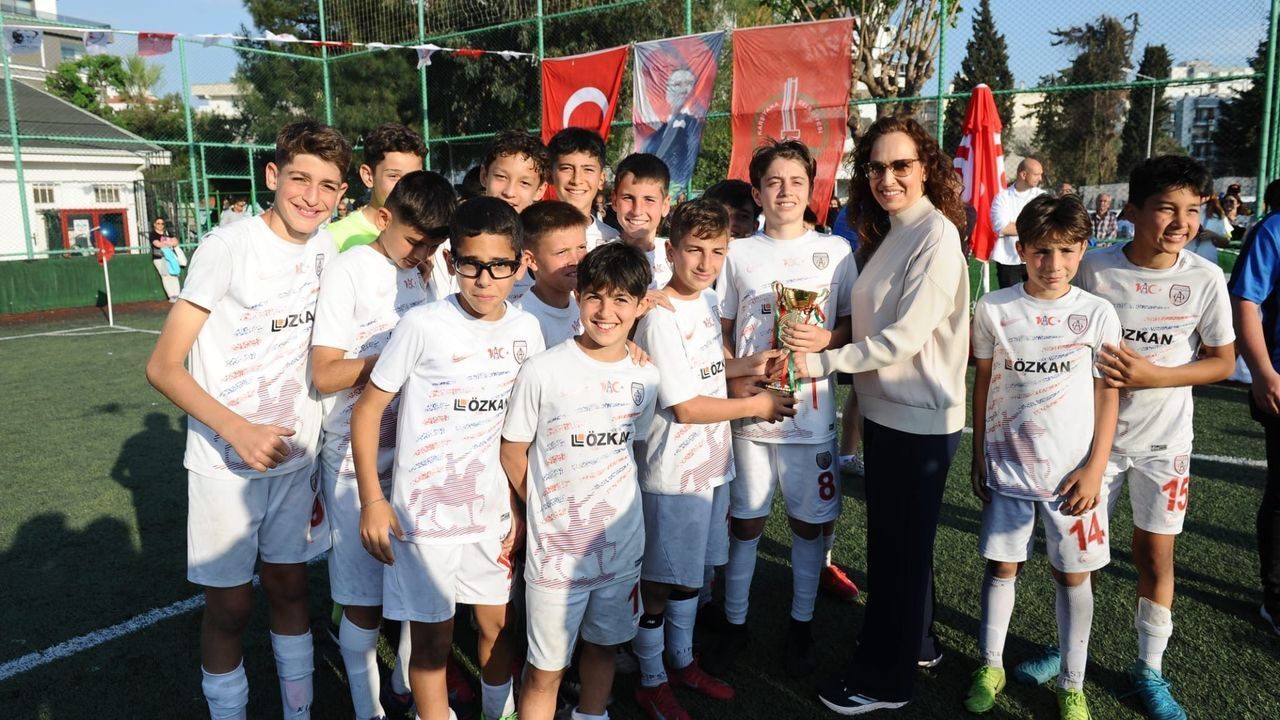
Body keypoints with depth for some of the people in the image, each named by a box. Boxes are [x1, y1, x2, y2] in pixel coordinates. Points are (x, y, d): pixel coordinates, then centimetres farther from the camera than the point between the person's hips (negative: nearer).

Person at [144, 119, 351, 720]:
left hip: (296, 453, 5)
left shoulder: (328, 246, 0)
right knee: (230, 607, 6)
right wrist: (237, 430, -26)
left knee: (289, 586, 16)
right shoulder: (228, 247, -16)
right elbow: (163, 366, -15)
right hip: (225, 462, -4)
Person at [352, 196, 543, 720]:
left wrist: (522, 507, 9)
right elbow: (367, 410, -8)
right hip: (425, 513, -4)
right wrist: (372, 500, -11)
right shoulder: (424, 325, -15)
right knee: (432, 639, 7)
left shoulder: (525, 329, -2)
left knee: (496, 624, 18)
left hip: (493, 508, 4)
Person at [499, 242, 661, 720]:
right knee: (545, 671, 8)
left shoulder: (645, 377, -3)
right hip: (555, 549, -4)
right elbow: (513, 453, -6)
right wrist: (546, 512, -2)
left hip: (622, 543, 4)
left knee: (604, 644, 24)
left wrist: (606, 498, 6)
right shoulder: (542, 371, -15)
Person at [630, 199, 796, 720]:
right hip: (674, 473, -8)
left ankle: (681, 661, 40)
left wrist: (747, 366, 5)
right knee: (660, 581, 8)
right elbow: (685, 406, -20)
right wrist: (755, 405, -11)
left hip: (712, 462, 8)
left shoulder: (707, 299, 5)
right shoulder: (660, 318, -20)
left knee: (692, 573, 21)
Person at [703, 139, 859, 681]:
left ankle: (801, 625, 30)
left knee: (810, 521, 10)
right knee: (745, 520, 9)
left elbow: (854, 324, 8)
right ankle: (734, 624, 26)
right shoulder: (738, 253, 4)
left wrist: (826, 338, -13)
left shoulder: (835, 250, 4)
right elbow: (722, 331, 8)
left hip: (812, 413, 0)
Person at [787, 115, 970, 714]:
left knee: (902, 546, 5)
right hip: (883, 410, 8)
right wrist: (858, 399, 9)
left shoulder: (937, 235, -16)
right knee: (891, 538, 20)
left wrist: (820, 362, -18)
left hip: (920, 418, -8)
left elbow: (906, 336, -22)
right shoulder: (886, 233, 11)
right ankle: (915, 641, 40)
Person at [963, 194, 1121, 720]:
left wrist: (1095, 468, -6)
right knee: (1001, 566, 11)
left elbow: (1108, 395, -1)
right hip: (1007, 466, 1)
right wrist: (979, 455, 6)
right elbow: (983, 383, 5)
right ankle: (991, 667, 28)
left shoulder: (1097, 314, -5)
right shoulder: (994, 309, -4)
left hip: (1073, 472, 0)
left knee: (1073, 574, 10)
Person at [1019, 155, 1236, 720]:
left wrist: (1151, 375, -16)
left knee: (1156, 556, 8)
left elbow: (1222, 362, -2)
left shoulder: (1205, 278, -9)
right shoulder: (1094, 268, -11)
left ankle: (1149, 670, 29)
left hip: (1164, 440, 0)